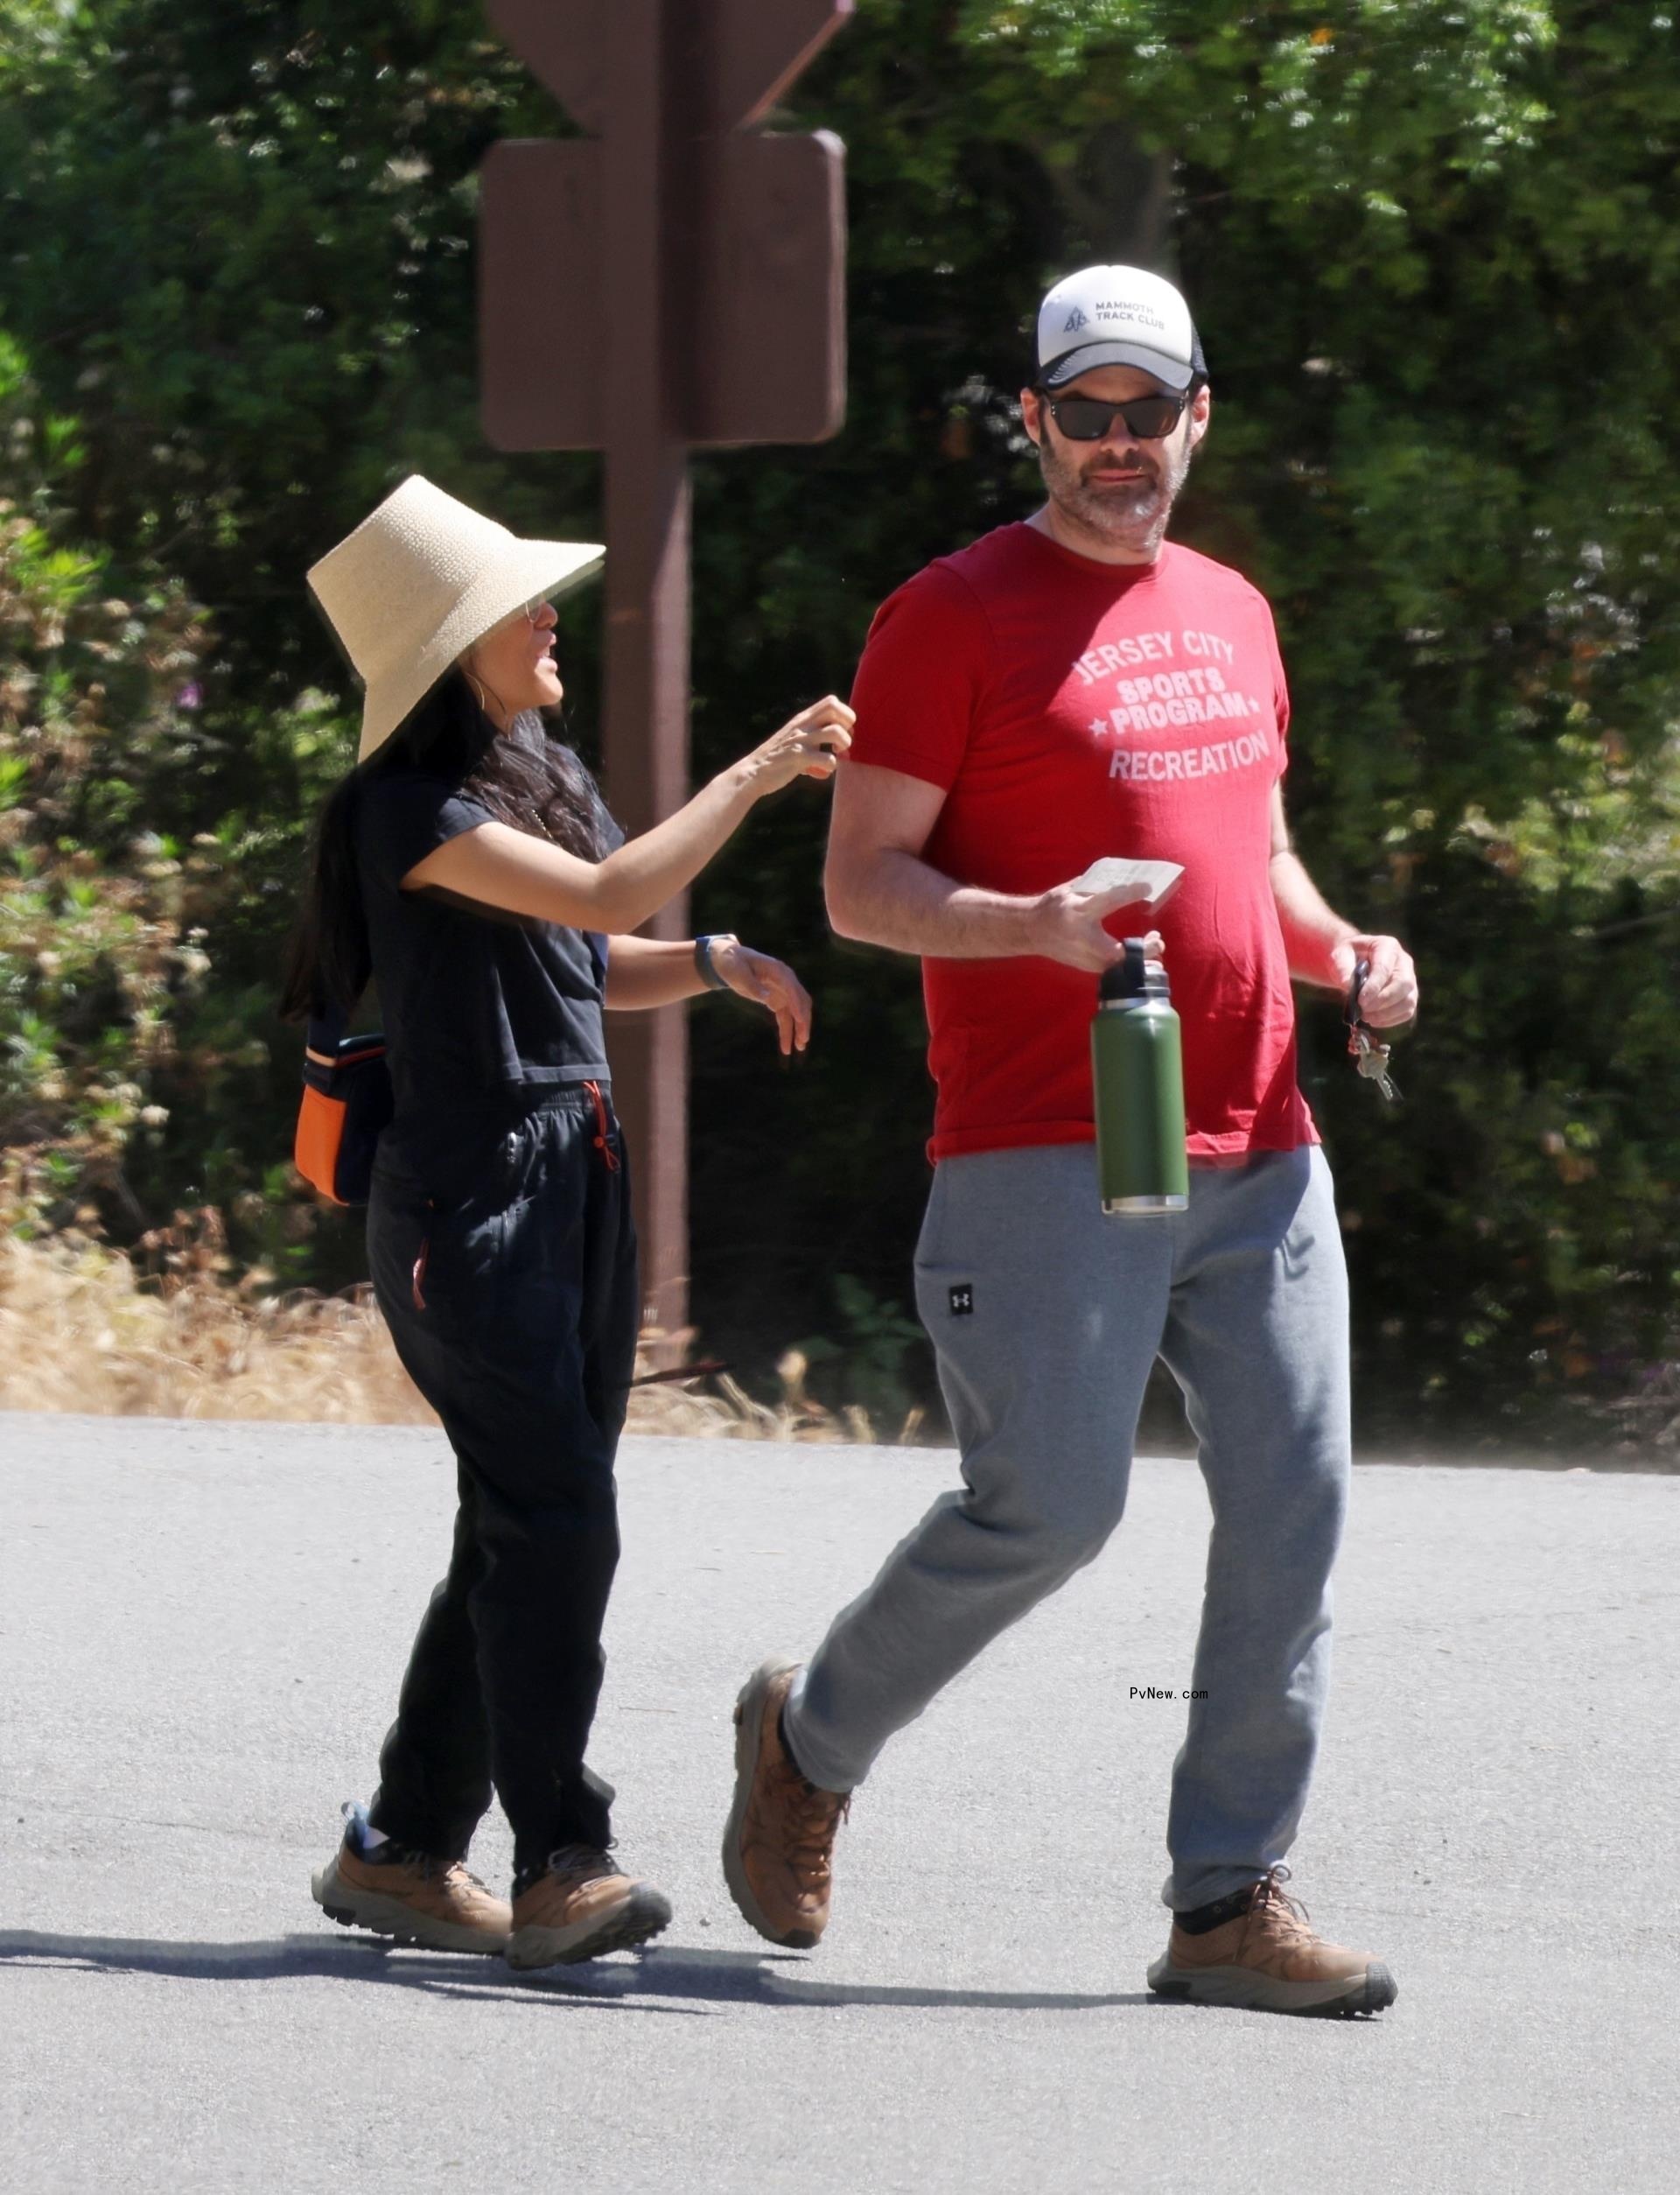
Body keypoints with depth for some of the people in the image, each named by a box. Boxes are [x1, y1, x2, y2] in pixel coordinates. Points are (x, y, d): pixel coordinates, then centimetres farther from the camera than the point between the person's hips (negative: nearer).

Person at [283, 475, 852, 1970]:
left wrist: (719, 964, 8)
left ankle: (404, 1847, 15)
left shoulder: (543, 774, 15)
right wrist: (757, 776, -17)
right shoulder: (413, 810, -13)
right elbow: (605, 897, -24)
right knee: (557, 1520, -16)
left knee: (525, 1534, 8)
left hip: (575, 1183, 9)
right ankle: (561, 1868, -16)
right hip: (468, 1196, -9)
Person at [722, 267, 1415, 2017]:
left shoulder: (1228, 613, 19)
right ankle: (810, 1742, 16)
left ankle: (1231, 1901, 4)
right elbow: (861, 884, -6)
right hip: (1048, 1157, -7)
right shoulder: (956, 617, -2)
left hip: (1258, 1153, 7)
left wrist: (1341, 951, 9)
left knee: (1292, 1511, -1)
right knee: (1048, 1506, -10)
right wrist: (1032, 923, -23)